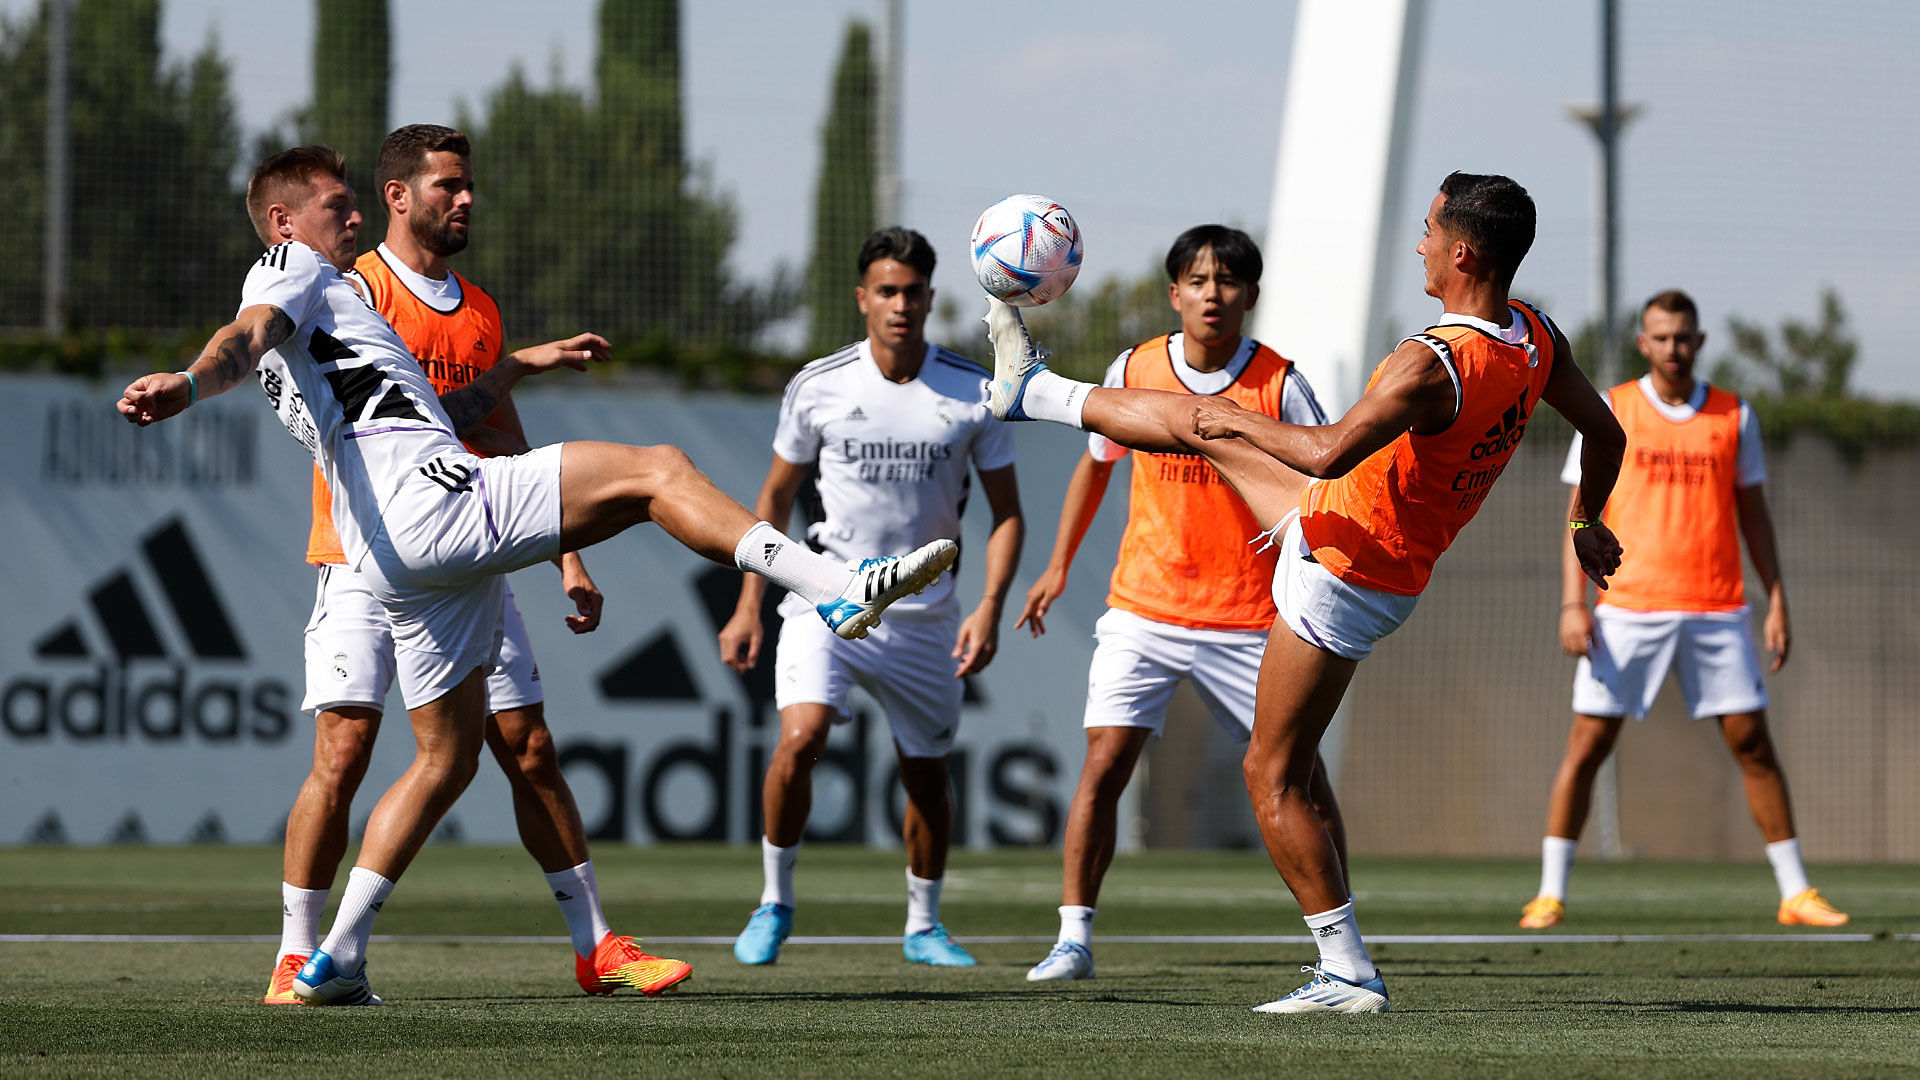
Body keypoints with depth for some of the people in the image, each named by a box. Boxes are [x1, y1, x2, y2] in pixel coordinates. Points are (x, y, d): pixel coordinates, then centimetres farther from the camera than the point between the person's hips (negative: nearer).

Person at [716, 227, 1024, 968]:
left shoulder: (974, 393, -3)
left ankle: (923, 926, 31)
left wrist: (990, 608, -10)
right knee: (801, 740, -22)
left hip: (924, 618, 1)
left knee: (927, 773, 9)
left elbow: (1006, 513, 3)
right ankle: (774, 902, -2)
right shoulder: (818, 386, -3)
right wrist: (748, 606, 4)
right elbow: (775, 497, 9)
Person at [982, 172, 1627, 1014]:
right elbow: (1606, 434, 7)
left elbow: (1329, 451, -44)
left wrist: (1236, 418, -26)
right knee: (1205, 426, 23)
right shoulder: (1535, 339, -7)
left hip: (1346, 577, -9)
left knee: (1272, 777, -1)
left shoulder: (1433, 364, -34)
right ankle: (1031, 392, 44)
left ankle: (1349, 974, 0)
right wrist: (1586, 526, 26)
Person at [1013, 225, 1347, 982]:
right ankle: (1073, 938, -6)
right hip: (1143, 608, 1)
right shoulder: (1134, 372, -1)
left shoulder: (1279, 385, -8)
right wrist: (1059, 565, 17)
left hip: (1249, 618, -1)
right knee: (1105, 762, -11)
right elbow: (1096, 463, 16)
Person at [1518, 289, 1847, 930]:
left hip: (1717, 612, 1)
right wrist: (1573, 603, -6)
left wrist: (1777, 601, 5)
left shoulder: (1734, 416, 8)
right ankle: (1550, 894, 3)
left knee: (1753, 745, 0)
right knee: (1587, 745, -4)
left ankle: (1795, 893, 6)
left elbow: (1753, 515, 13)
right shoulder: (1610, 412, 3)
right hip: (1628, 608, -1)